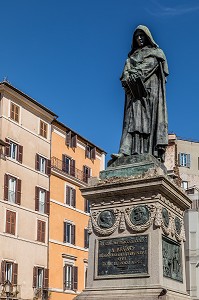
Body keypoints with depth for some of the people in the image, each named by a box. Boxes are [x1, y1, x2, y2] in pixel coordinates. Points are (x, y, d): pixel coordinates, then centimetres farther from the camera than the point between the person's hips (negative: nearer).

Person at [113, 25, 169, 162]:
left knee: (150, 119, -15)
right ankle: (126, 151, -24)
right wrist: (128, 78, -9)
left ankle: (153, 152, -23)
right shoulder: (133, 56, 28)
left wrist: (135, 74, -11)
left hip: (150, 89, -4)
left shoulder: (155, 52, 16)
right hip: (134, 91, 4)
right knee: (132, 118, -11)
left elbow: (149, 65, -2)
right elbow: (127, 70, 14)